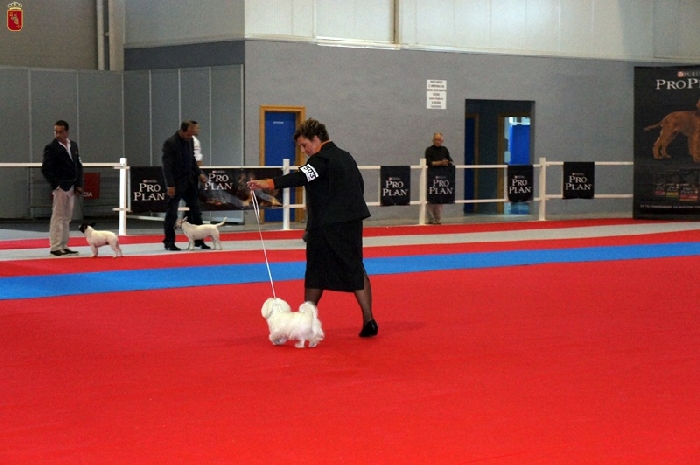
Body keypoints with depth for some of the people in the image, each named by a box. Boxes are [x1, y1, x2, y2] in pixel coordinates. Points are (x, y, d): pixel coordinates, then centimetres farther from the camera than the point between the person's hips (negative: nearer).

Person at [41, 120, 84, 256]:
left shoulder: (73, 145, 10)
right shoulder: (51, 148, -8)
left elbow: (79, 166, 13)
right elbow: (46, 169, -11)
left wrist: (79, 185, 4)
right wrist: (56, 185, -15)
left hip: (71, 188, 6)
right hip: (60, 187, -6)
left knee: (67, 218, 11)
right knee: (58, 217, -6)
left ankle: (63, 246, 17)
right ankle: (55, 247, -4)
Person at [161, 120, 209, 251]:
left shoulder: (190, 140, 7)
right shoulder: (170, 143, -15)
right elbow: (167, 166, -18)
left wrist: (199, 173, 4)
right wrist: (170, 185, -21)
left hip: (189, 181, 7)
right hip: (176, 183, -7)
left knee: (196, 211, 6)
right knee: (171, 214, 1)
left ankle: (198, 240, 12)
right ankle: (169, 242, 9)